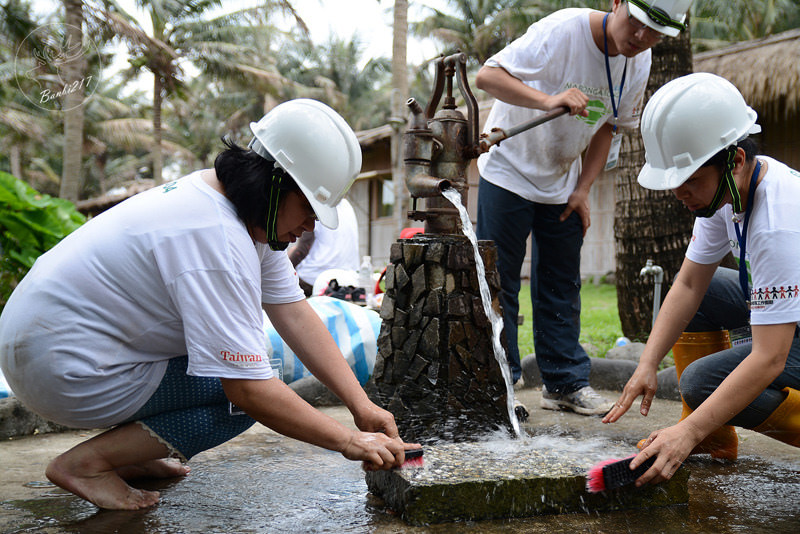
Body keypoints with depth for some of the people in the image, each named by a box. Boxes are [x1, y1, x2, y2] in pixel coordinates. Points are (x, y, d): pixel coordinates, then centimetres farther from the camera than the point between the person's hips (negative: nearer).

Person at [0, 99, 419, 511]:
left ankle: (127, 450, 14)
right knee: (243, 398, -13)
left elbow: (295, 315, 0)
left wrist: (362, 406, -6)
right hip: (64, 371, -10)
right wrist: (349, 441, -22)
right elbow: (248, 390, -29)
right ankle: (86, 462, -7)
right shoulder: (217, 243, -28)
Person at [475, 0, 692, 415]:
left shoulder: (639, 63, -6)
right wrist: (549, 100, -46)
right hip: (508, 172, -5)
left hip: (563, 185, 6)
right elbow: (487, 76, -31)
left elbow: (608, 125, 6)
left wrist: (582, 190, -2)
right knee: (499, 283, -3)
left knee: (562, 286, 8)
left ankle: (566, 382, 17)